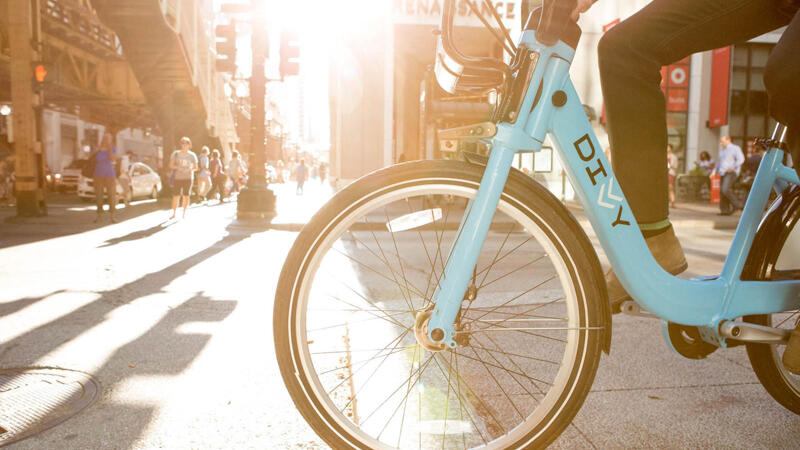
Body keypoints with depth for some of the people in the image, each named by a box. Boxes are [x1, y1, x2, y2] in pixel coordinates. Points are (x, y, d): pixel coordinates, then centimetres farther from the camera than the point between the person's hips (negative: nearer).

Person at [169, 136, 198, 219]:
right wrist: (177, 167, -20)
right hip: (177, 178, 0)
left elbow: (196, 167, 3)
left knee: (186, 196, -4)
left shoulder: (192, 155, 1)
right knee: (175, 196, -3)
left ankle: (184, 213, 10)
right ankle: (174, 214, 9)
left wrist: (190, 169, -17)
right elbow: (171, 165, -1)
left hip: (188, 178, 0)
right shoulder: (175, 153, 0)